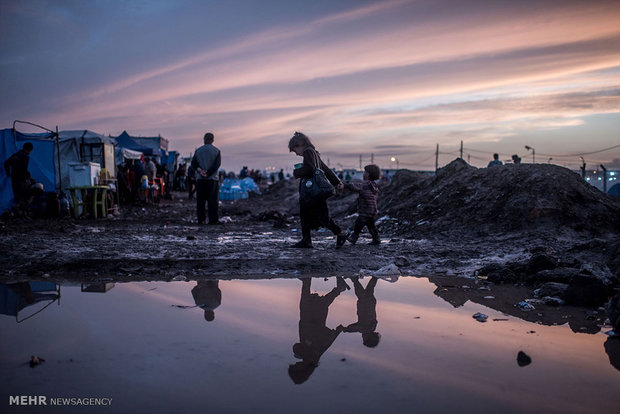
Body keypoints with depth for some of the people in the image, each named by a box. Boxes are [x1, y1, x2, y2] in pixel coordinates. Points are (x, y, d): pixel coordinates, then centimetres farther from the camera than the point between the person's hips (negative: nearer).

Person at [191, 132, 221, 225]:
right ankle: (213, 220, -4)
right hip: (212, 179, -2)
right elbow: (217, 164, -9)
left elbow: (193, 163, 1)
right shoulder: (216, 151, 2)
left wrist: (199, 170, -11)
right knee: (212, 200, -1)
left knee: (200, 200, 5)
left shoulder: (198, 150, 10)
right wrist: (208, 173, -12)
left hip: (200, 179, 2)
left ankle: (201, 220, 3)